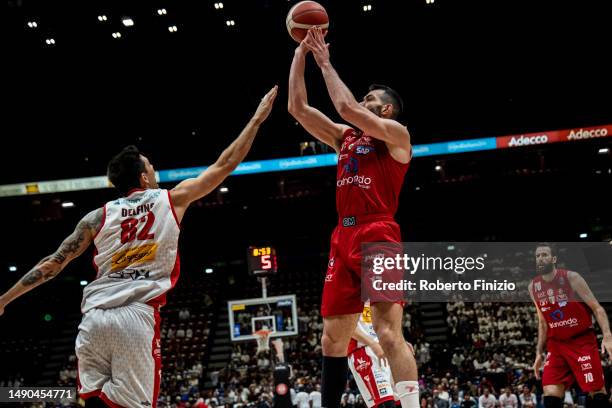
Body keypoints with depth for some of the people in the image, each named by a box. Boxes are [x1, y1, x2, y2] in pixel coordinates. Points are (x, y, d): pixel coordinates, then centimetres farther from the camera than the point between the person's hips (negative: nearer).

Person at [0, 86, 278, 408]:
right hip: (137, 316, -4)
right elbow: (225, 165, 18)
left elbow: (52, 264, 15)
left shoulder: (99, 216, 16)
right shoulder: (172, 199, 11)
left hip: (94, 318, 4)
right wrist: (257, 118, 28)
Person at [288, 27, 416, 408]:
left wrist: (325, 62, 1)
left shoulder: (396, 134, 4)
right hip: (344, 238, 7)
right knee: (333, 337, 7)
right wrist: (301, 53, 16)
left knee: (390, 333, -17)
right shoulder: (345, 136, 23)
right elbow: (298, 107, 20)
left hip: (377, 236, -7)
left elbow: (346, 107, -11)